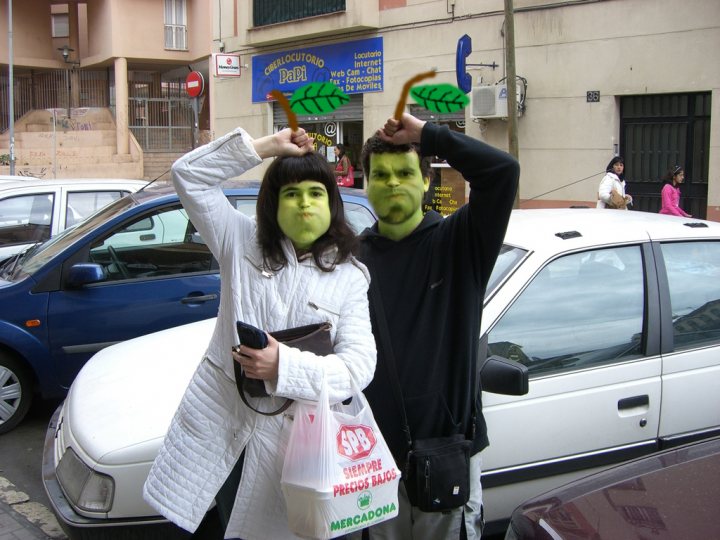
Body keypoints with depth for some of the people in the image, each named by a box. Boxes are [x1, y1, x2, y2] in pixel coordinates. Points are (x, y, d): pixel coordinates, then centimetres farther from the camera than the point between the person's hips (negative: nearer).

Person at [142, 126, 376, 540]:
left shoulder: (350, 277, -2)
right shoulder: (242, 242, 3)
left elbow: (359, 365, -12)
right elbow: (189, 174, -2)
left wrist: (284, 367, -26)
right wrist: (266, 146, -8)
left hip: (292, 435, -1)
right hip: (222, 422, 1)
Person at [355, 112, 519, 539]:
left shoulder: (457, 241, -3)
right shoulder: (355, 255, 3)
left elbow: (502, 171, -18)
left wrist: (427, 134, -16)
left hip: (449, 444, -2)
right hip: (376, 448, 2)